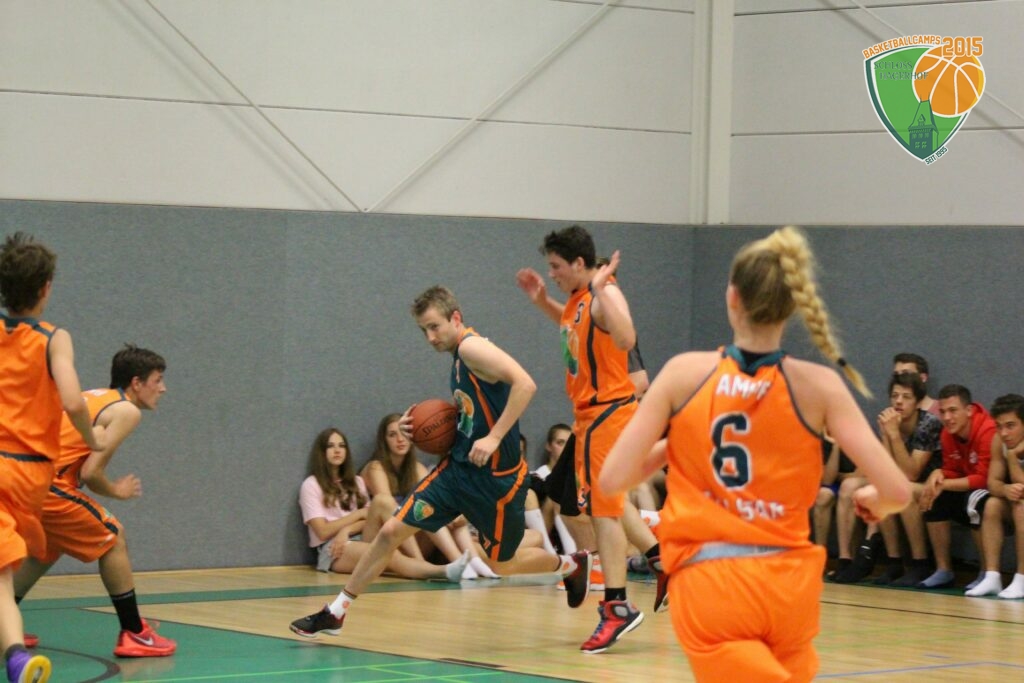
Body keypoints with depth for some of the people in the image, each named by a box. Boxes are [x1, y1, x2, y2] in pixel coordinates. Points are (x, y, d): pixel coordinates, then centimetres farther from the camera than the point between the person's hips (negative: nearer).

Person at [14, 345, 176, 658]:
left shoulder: (92, 397, 23)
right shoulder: (127, 411, -3)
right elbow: (90, 472, -10)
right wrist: (116, 490, 8)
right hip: (48, 485, -9)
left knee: (45, 549, 31)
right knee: (112, 537, 5)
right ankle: (133, 634, 6)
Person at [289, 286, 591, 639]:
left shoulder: (472, 347, -17)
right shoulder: (459, 358, 11)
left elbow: (525, 384, -29)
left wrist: (495, 438, -31)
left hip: (495, 476, -8)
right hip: (459, 466, 8)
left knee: (502, 564, 7)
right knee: (392, 530, 1)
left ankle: (571, 565, 35)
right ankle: (335, 612, 8)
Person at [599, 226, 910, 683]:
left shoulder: (685, 373, -2)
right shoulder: (818, 386, -3)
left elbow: (612, 479, -4)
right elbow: (896, 491, -8)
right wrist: (874, 503, 16)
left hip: (706, 584, -2)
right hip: (788, 582, 2)